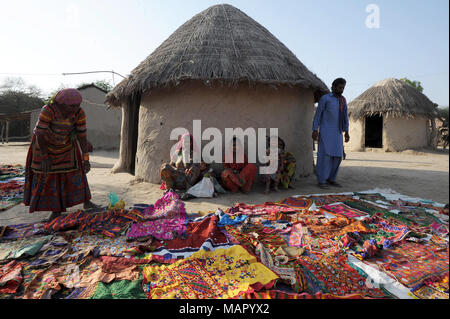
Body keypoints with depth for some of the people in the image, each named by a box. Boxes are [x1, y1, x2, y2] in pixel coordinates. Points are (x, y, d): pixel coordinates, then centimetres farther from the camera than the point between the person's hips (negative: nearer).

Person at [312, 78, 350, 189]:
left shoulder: (343, 99, 15)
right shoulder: (325, 98, -3)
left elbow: (345, 116, 17)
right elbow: (318, 114, -5)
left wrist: (346, 132, 12)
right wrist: (315, 130, -12)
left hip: (337, 132, 6)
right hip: (325, 131, -6)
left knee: (337, 156, 3)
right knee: (325, 155, -11)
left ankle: (331, 179, 14)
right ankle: (322, 181, -4)